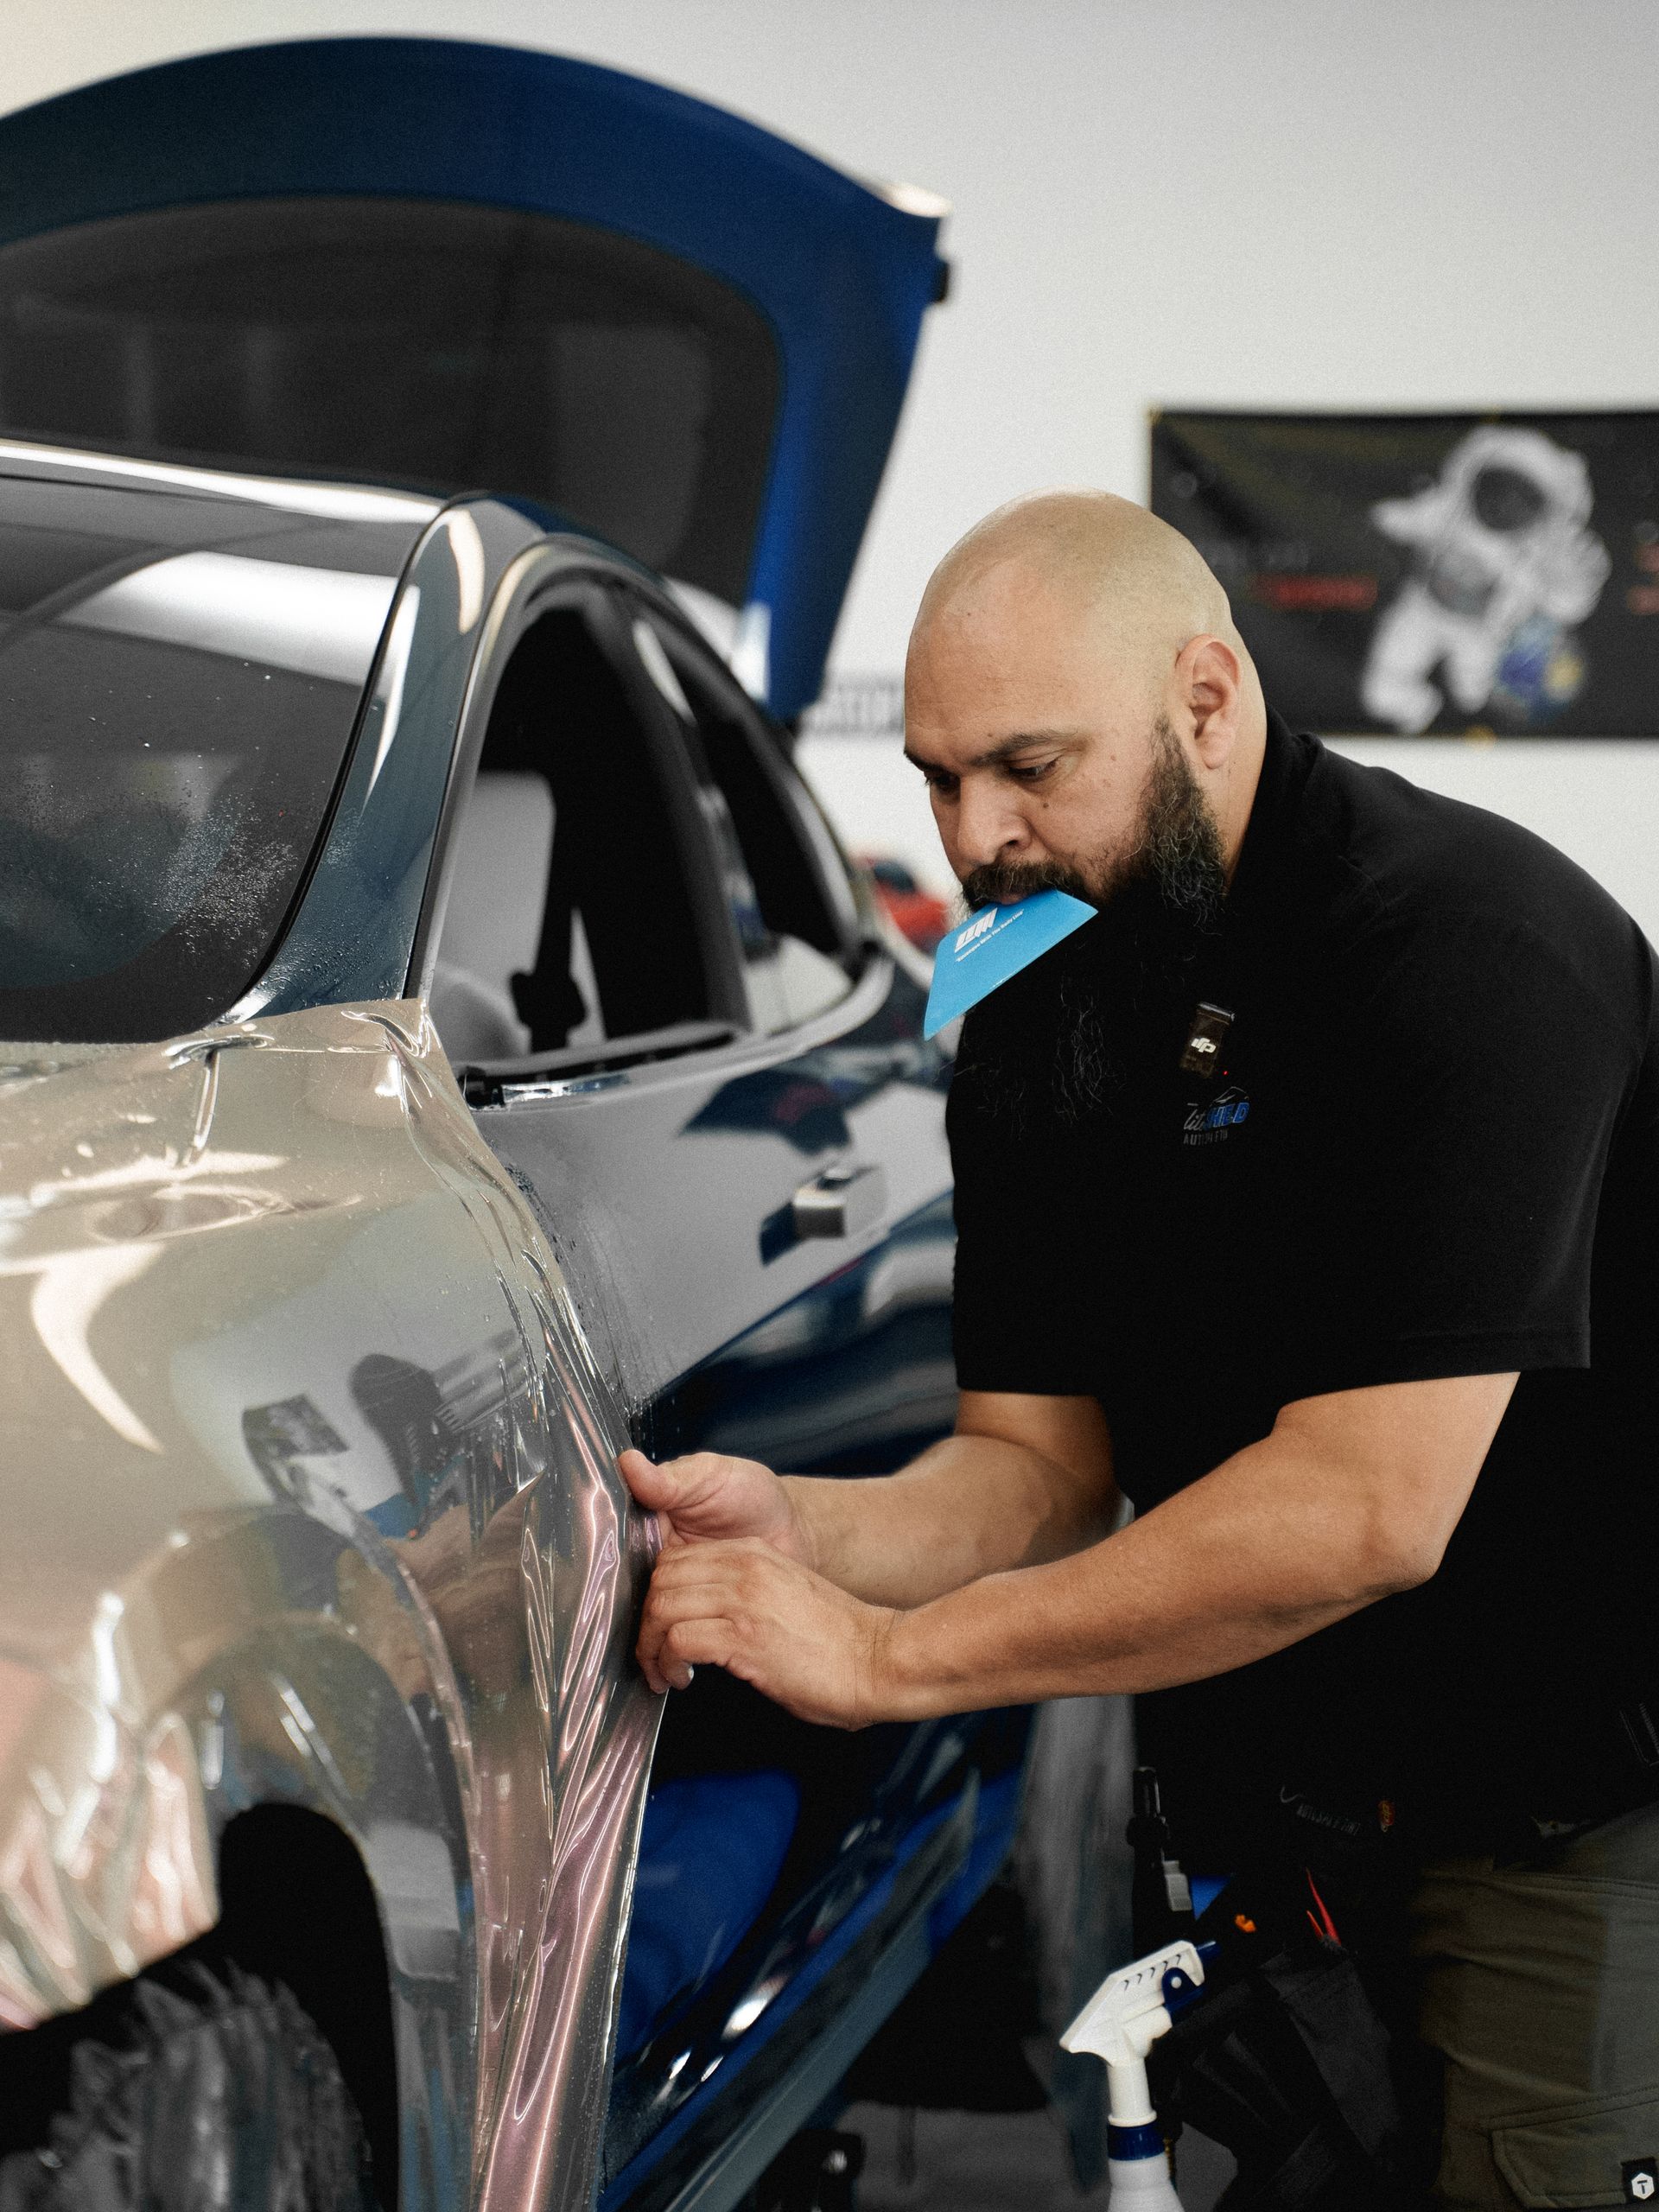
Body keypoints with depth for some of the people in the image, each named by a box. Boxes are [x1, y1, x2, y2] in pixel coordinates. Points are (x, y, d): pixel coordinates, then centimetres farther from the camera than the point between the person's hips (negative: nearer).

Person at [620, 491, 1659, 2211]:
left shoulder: (1470, 947, -22)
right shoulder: (1032, 1037, 4)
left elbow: (1369, 1505, -28)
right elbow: (1041, 1459, 5)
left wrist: (884, 1656, -24)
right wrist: (802, 1530, -18)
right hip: (1268, 1811, 7)